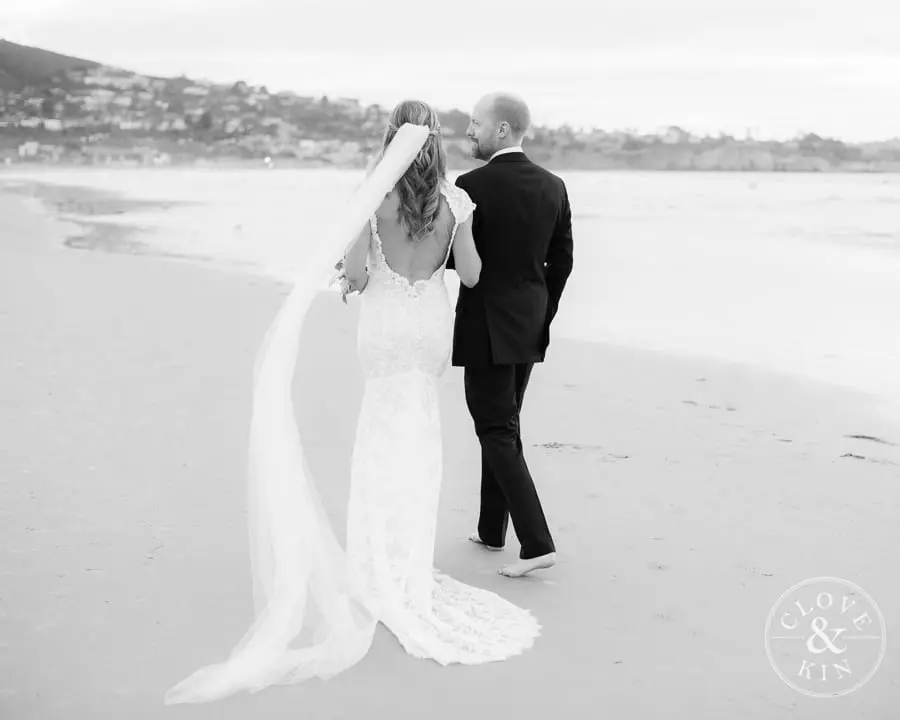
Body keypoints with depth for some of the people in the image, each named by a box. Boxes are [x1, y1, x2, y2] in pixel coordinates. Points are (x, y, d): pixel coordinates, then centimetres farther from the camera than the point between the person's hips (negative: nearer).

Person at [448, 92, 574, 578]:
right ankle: (492, 529, 31)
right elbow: (561, 261, 9)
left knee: (498, 433, -1)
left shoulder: (472, 186, -15)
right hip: (529, 327, 7)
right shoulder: (553, 186, 4)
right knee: (503, 426, 19)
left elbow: (453, 257, -14)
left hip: (487, 326, -7)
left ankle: (537, 543, -6)